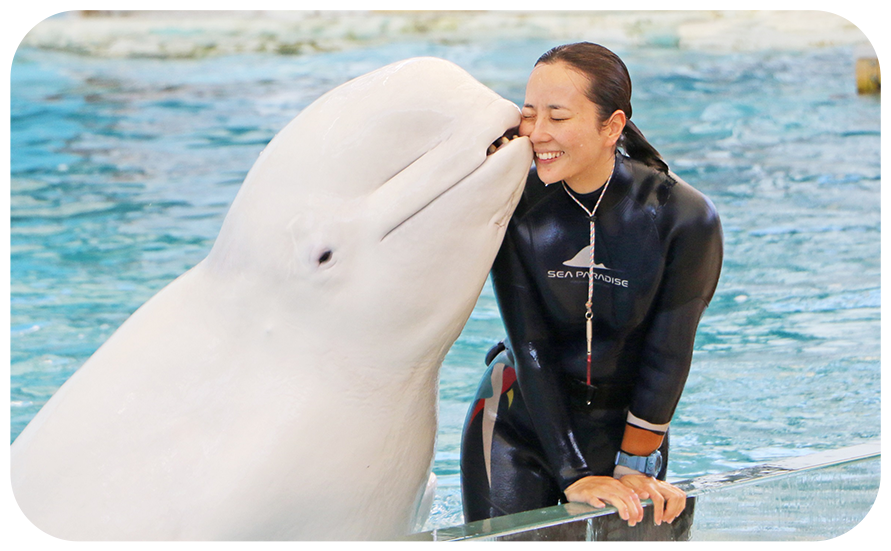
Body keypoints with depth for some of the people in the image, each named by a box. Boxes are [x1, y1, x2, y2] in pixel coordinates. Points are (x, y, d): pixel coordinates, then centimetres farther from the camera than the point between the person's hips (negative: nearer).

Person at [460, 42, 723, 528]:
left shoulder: (685, 217, -19)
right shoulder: (516, 206, -15)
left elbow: (666, 359, -12)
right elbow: (531, 347, -15)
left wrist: (633, 468, -8)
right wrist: (574, 475, -19)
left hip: (627, 428, 0)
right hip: (520, 420, 1)